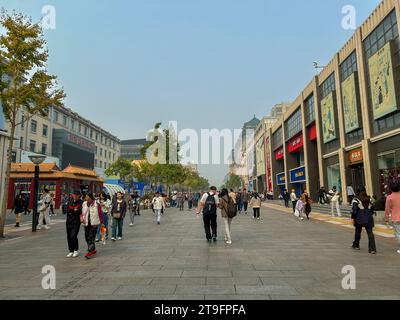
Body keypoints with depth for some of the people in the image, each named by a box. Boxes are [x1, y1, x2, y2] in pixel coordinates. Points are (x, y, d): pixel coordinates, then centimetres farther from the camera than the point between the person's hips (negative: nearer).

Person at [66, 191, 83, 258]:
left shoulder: (81, 202, -4)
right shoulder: (70, 202, 11)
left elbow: (80, 211, -15)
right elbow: (67, 210, 0)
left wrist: (71, 211, -14)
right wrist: (74, 210, -12)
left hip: (76, 222, -5)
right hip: (69, 221, 5)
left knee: (73, 236, -12)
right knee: (69, 237, 8)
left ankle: (76, 250, 8)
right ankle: (71, 251, 22)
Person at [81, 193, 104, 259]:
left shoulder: (96, 204, -9)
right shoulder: (84, 204, 5)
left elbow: (100, 214, -5)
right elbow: (82, 213, 14)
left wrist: (102, 223, -4)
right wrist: (82, 218, -6)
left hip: (94, 223, -6)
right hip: (86, 223, 6)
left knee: (91, 237, -10)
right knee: (87, 237, 11)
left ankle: (90, 251, -4)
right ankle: (93, 250, 26)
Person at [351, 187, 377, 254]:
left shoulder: (356, 200, -10)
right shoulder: (369, 199, 7)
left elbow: (354, 210, -13)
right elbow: (372, 209, 14)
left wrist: (353, 218, -7)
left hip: (359, 219, -3)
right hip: (368, 219, 3)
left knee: (358, 232, 14)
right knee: (370, 233, 2)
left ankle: (356, 245, 28)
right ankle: (372, 249, -4)